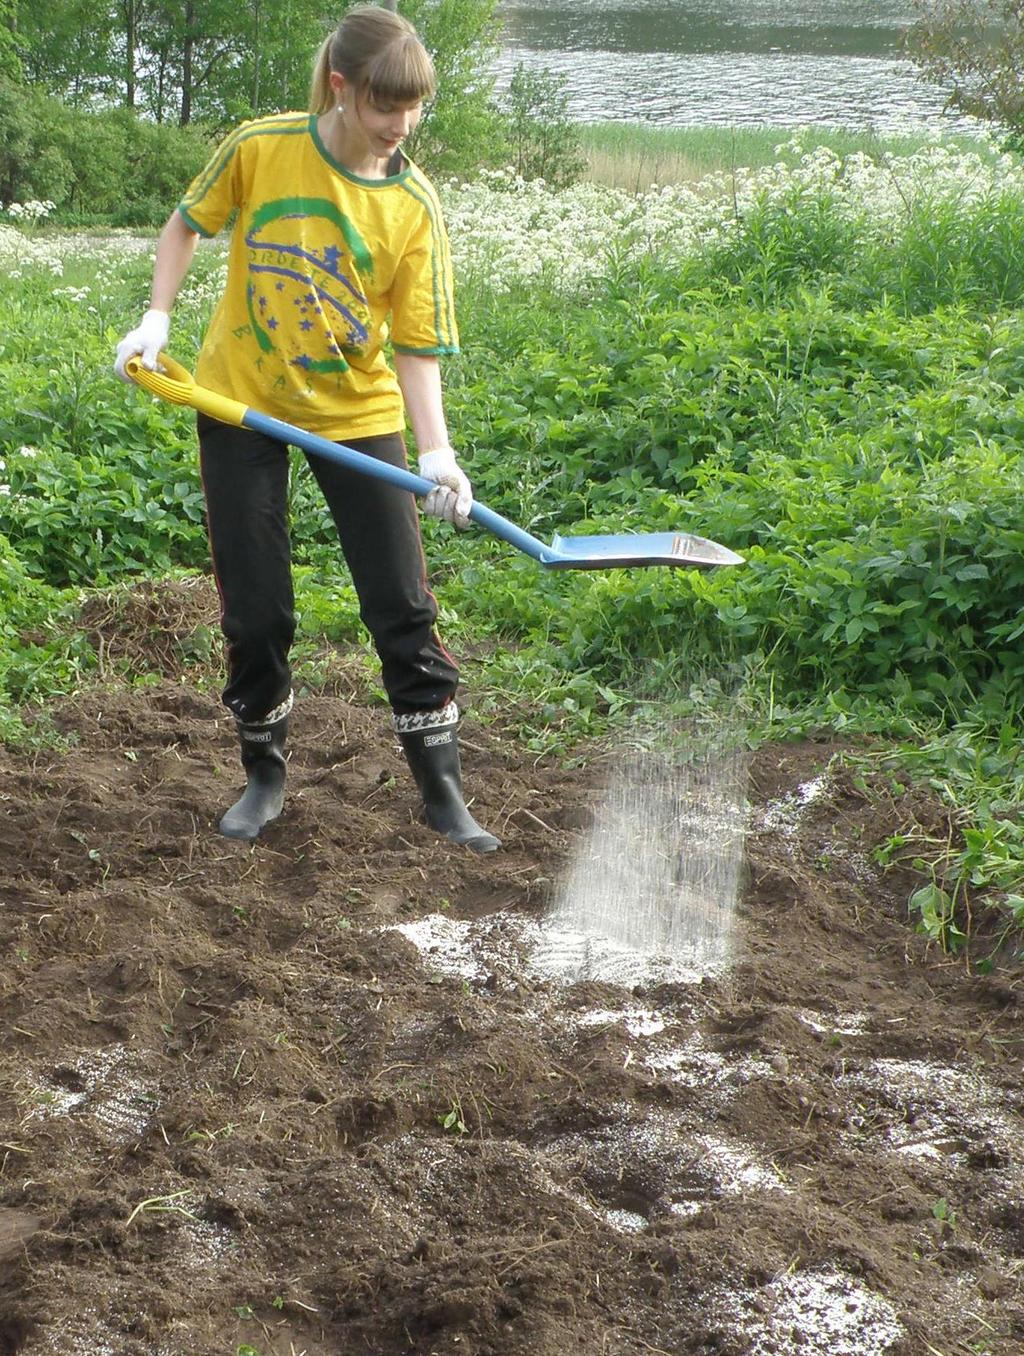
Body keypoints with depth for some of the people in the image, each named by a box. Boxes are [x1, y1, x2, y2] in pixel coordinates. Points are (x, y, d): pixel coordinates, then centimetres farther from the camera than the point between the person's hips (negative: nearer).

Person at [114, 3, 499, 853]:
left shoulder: (414, 206, -13)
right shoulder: (261, 149, -14)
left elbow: (418, 343, -14)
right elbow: (189, 223, 5)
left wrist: (436, 450, -28)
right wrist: (158, 317, -8)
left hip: (357, 410, 0)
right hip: (242, 402, 0)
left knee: (403, 607, -1)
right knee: (254, 612, 5)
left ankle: (442, 790, 11)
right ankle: (265, 778, 25)